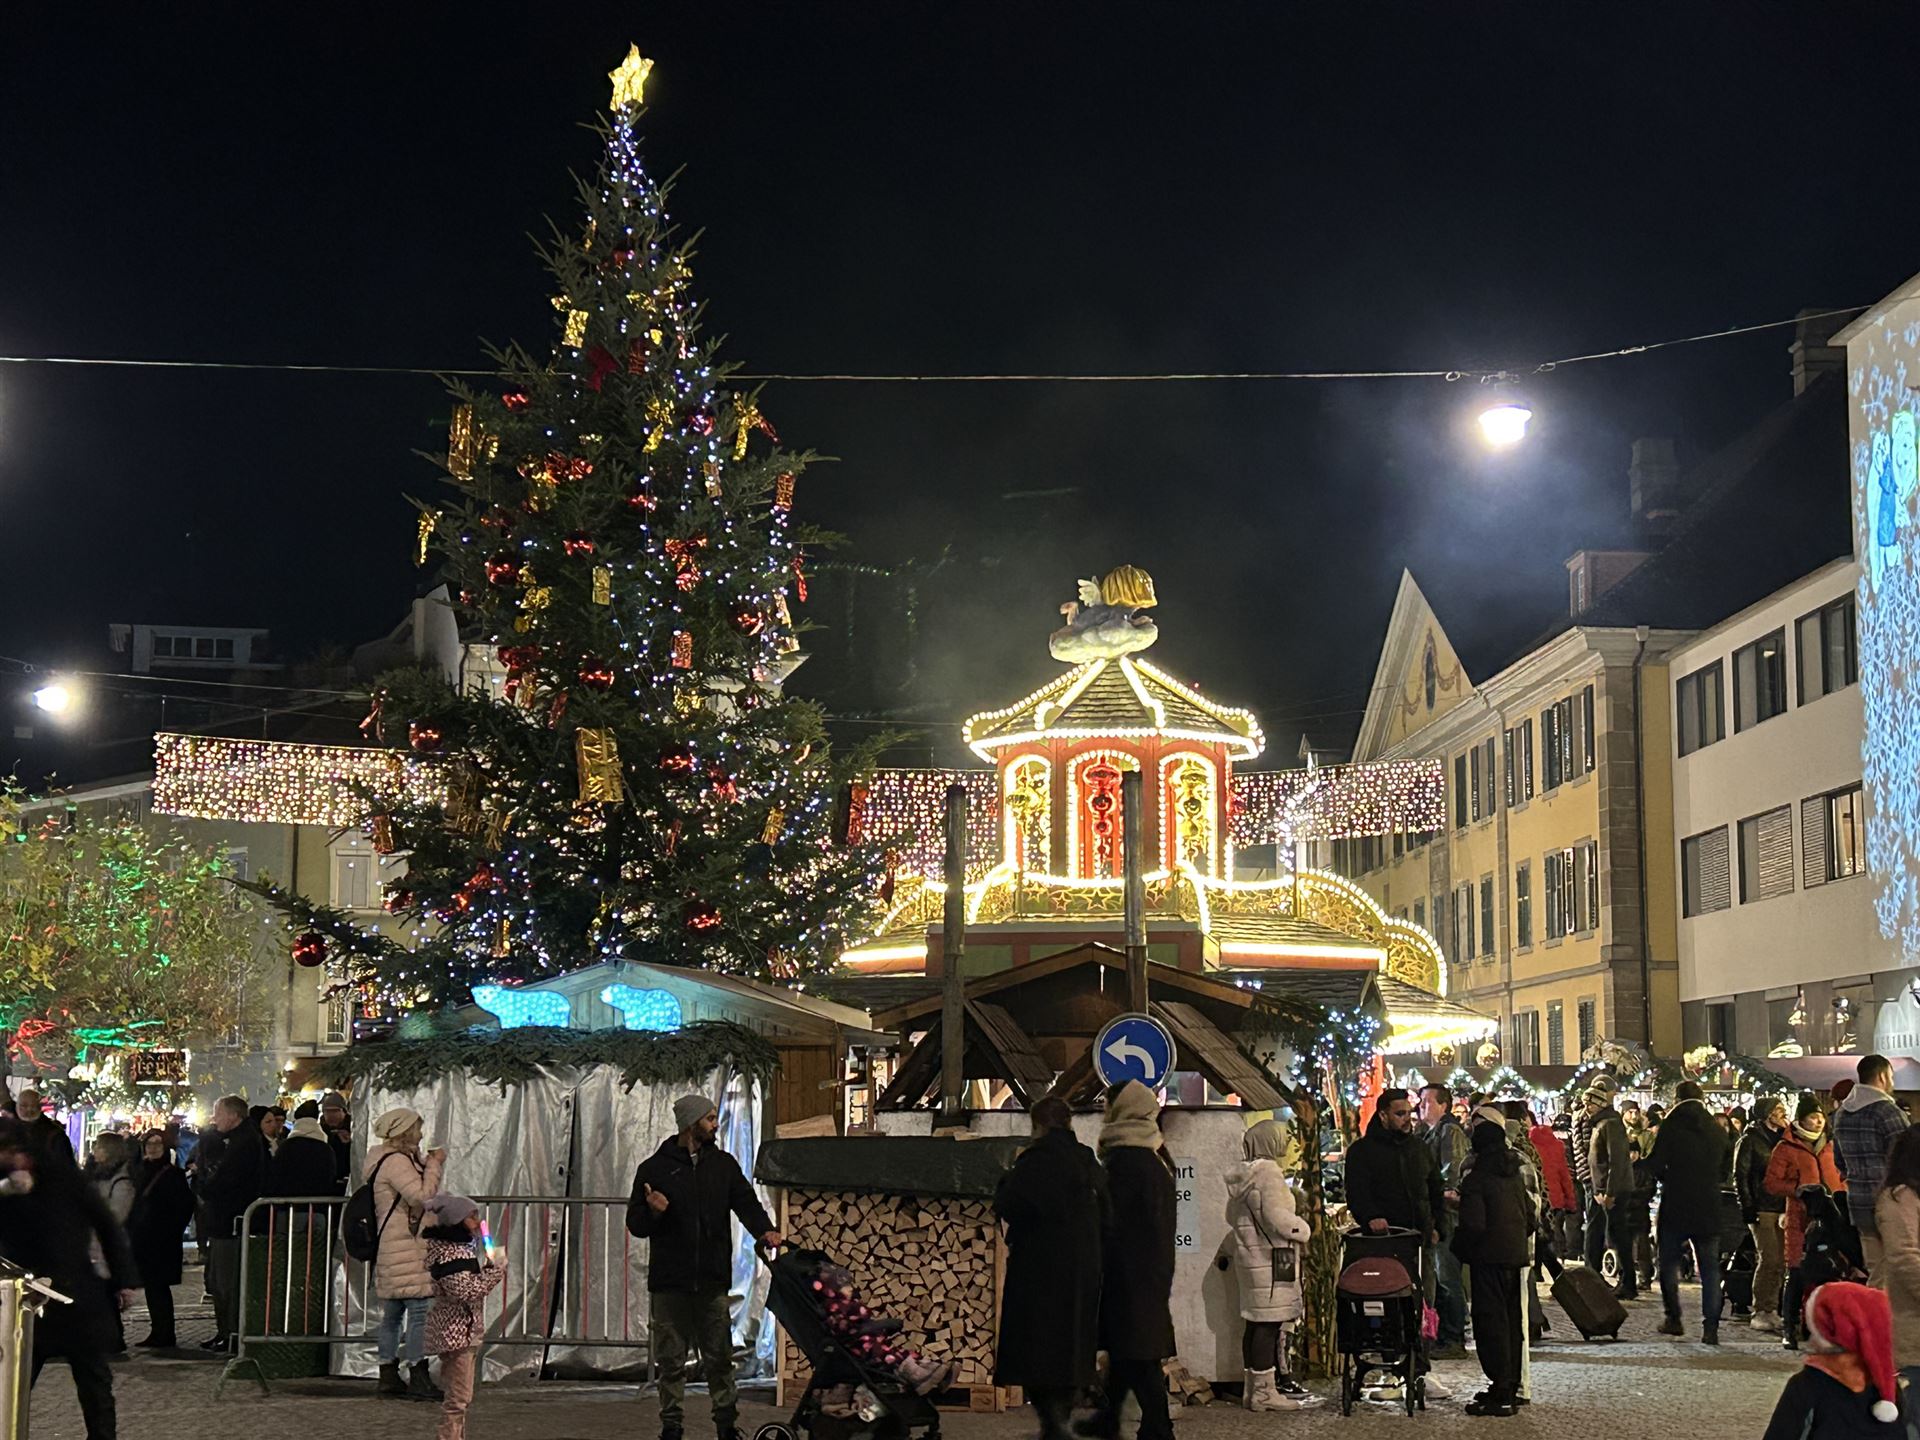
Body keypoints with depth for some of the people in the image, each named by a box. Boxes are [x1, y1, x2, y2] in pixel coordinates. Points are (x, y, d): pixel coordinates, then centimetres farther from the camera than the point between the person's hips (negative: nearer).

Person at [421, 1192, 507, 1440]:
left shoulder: (461, 1247, 13)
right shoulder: (447, 1253, -19)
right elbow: (465, 1291, -26)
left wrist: (489, 1267, 10)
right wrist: (496, 1270, -18)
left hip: (466, 1331, 11)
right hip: (456, 1333, -11)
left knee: (459, 1395, 17)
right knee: (459, 1396, -8)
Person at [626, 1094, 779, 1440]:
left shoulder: (723, 1164, 12)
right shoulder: (655, 1168, 3)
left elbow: (745, 1202, 3)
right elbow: (635, 1224, 6)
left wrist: (763, 1229, -18)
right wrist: (652, 1212, -17)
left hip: (713, 1281, 2)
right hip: (669, 1282, -2)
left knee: (720, 1357, 3)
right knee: (671, 1361, 3)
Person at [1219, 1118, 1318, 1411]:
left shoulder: (1242, 1176, 16)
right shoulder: (1268, 1173, -14)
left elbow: (1235, 1220, 24)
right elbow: (1278, 1218, -22)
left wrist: (1227, 1250, 33)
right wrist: (1305, 1230, -6)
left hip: (1249, 1257, 10)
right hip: (1270, 1260, -10)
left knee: (1255, 1323, 12)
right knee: (1268, 1324, -7)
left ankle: (1255, 1387, 16)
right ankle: (1265, 1393, -7)